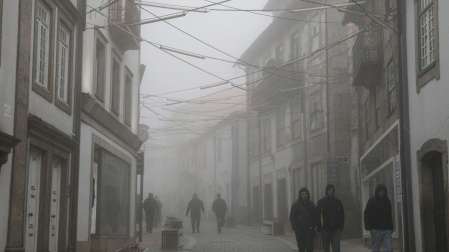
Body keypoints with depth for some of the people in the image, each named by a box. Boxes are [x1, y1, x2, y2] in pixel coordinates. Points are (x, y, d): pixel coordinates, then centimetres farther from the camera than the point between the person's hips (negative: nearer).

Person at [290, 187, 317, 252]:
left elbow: (315, 216, 11)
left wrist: (312, 226, -3)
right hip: (299, 230, 0)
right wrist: (295, 228, -6)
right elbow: (292, 217, 4)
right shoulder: (295, 205, 3)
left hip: (309, 229, 1)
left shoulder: (311, 204, 7)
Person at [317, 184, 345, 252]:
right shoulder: (321, 202, 4)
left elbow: (342, 216, 12)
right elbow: (317, 216, 2)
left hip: (335, 230, 0)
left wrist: (341, 227, 1)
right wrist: (320, 228, -7)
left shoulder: (338, 202, 8)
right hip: (325, 230, 0)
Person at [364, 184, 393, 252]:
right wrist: (368, 227, -13)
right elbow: (366, 214, -2)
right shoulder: (372, 201, 0)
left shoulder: (387, 201, 12)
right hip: (376, 229, -3)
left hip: (386, 229, 3)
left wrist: (391, 228, 14)